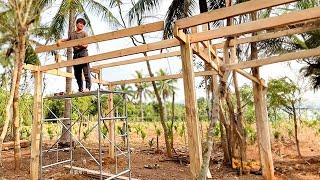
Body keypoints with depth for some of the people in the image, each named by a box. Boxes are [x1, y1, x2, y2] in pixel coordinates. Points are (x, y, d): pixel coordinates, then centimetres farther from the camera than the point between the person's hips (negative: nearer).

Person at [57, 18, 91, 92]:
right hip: (75, 54, 5)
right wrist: (60, 40, 21)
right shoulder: (72, 34, 20)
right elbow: (67, 40, 37)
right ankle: (80, 89, 8)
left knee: (86, 72, -13)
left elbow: (86, 44, -1)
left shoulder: (84, 33, 8)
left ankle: (88, 87, -15)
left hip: (83, 52, -5)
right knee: (77, 73, 3)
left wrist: (83, 45, -21)